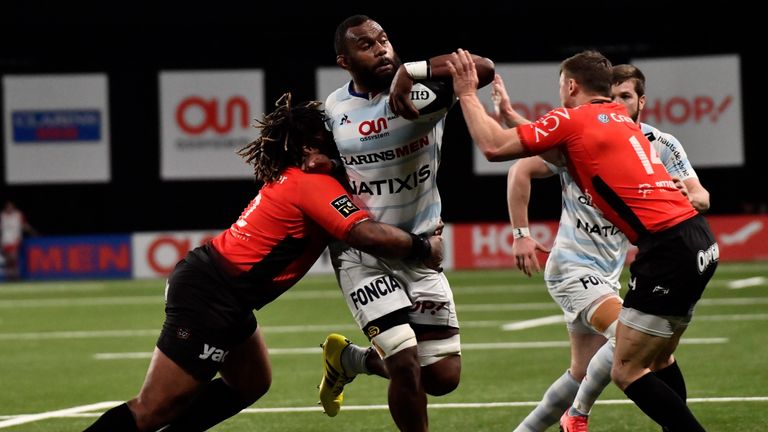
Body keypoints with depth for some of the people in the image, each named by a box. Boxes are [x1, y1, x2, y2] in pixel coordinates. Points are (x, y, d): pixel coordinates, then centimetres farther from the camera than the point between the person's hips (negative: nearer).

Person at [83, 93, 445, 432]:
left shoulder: (289, 178, 14)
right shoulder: (315, 184, -15)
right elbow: (368, 234, -26)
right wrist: (423, 247, -11)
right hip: (208, 296, -10)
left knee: (251, 385, 19)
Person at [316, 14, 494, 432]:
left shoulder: (421, 87, -10)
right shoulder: (332, 110, -2)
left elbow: (483, 68, -30)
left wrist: (410, 72, -35)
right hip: (361, 252, -2)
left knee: (444, 376, 4)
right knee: (405, 365, -16)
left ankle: (348, 358, 31)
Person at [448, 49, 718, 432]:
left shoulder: (572, 120, -3)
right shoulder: (620, 119, 22)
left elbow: (494, 147, -7)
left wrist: (467, 94, 7)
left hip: (669, 249, -9)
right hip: (700, 241, 9)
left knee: (627, 372, -6)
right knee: (654, 362, 19)